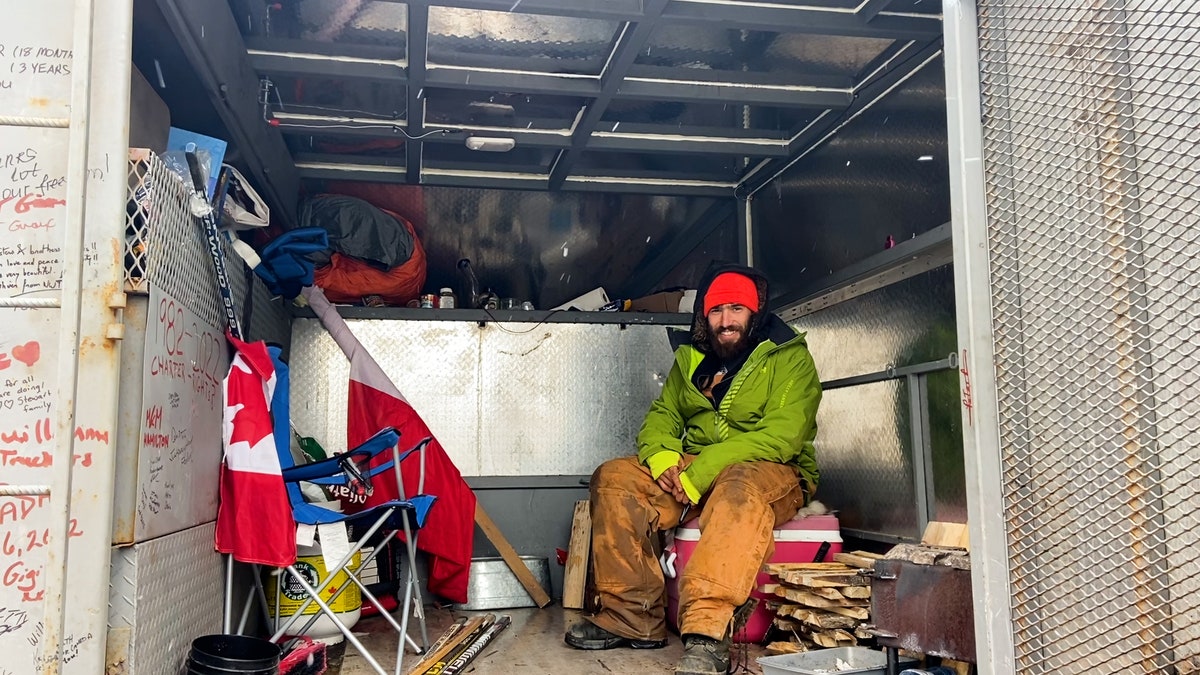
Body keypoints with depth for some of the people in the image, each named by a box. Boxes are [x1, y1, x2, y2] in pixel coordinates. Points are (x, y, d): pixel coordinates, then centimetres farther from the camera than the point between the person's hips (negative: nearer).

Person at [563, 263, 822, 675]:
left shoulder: (789, 358, -5)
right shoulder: (691, 360, 14)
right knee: (613, 478, -15)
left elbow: (781, 436, -18)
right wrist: (662, 458, -12)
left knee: (742, 487, -40)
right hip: (689, 473, 6)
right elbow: (661, 416, 14)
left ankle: (707, 633, -47)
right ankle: (631, 618, -17)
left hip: (773, 473, -5)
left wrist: (699, 473, -26)